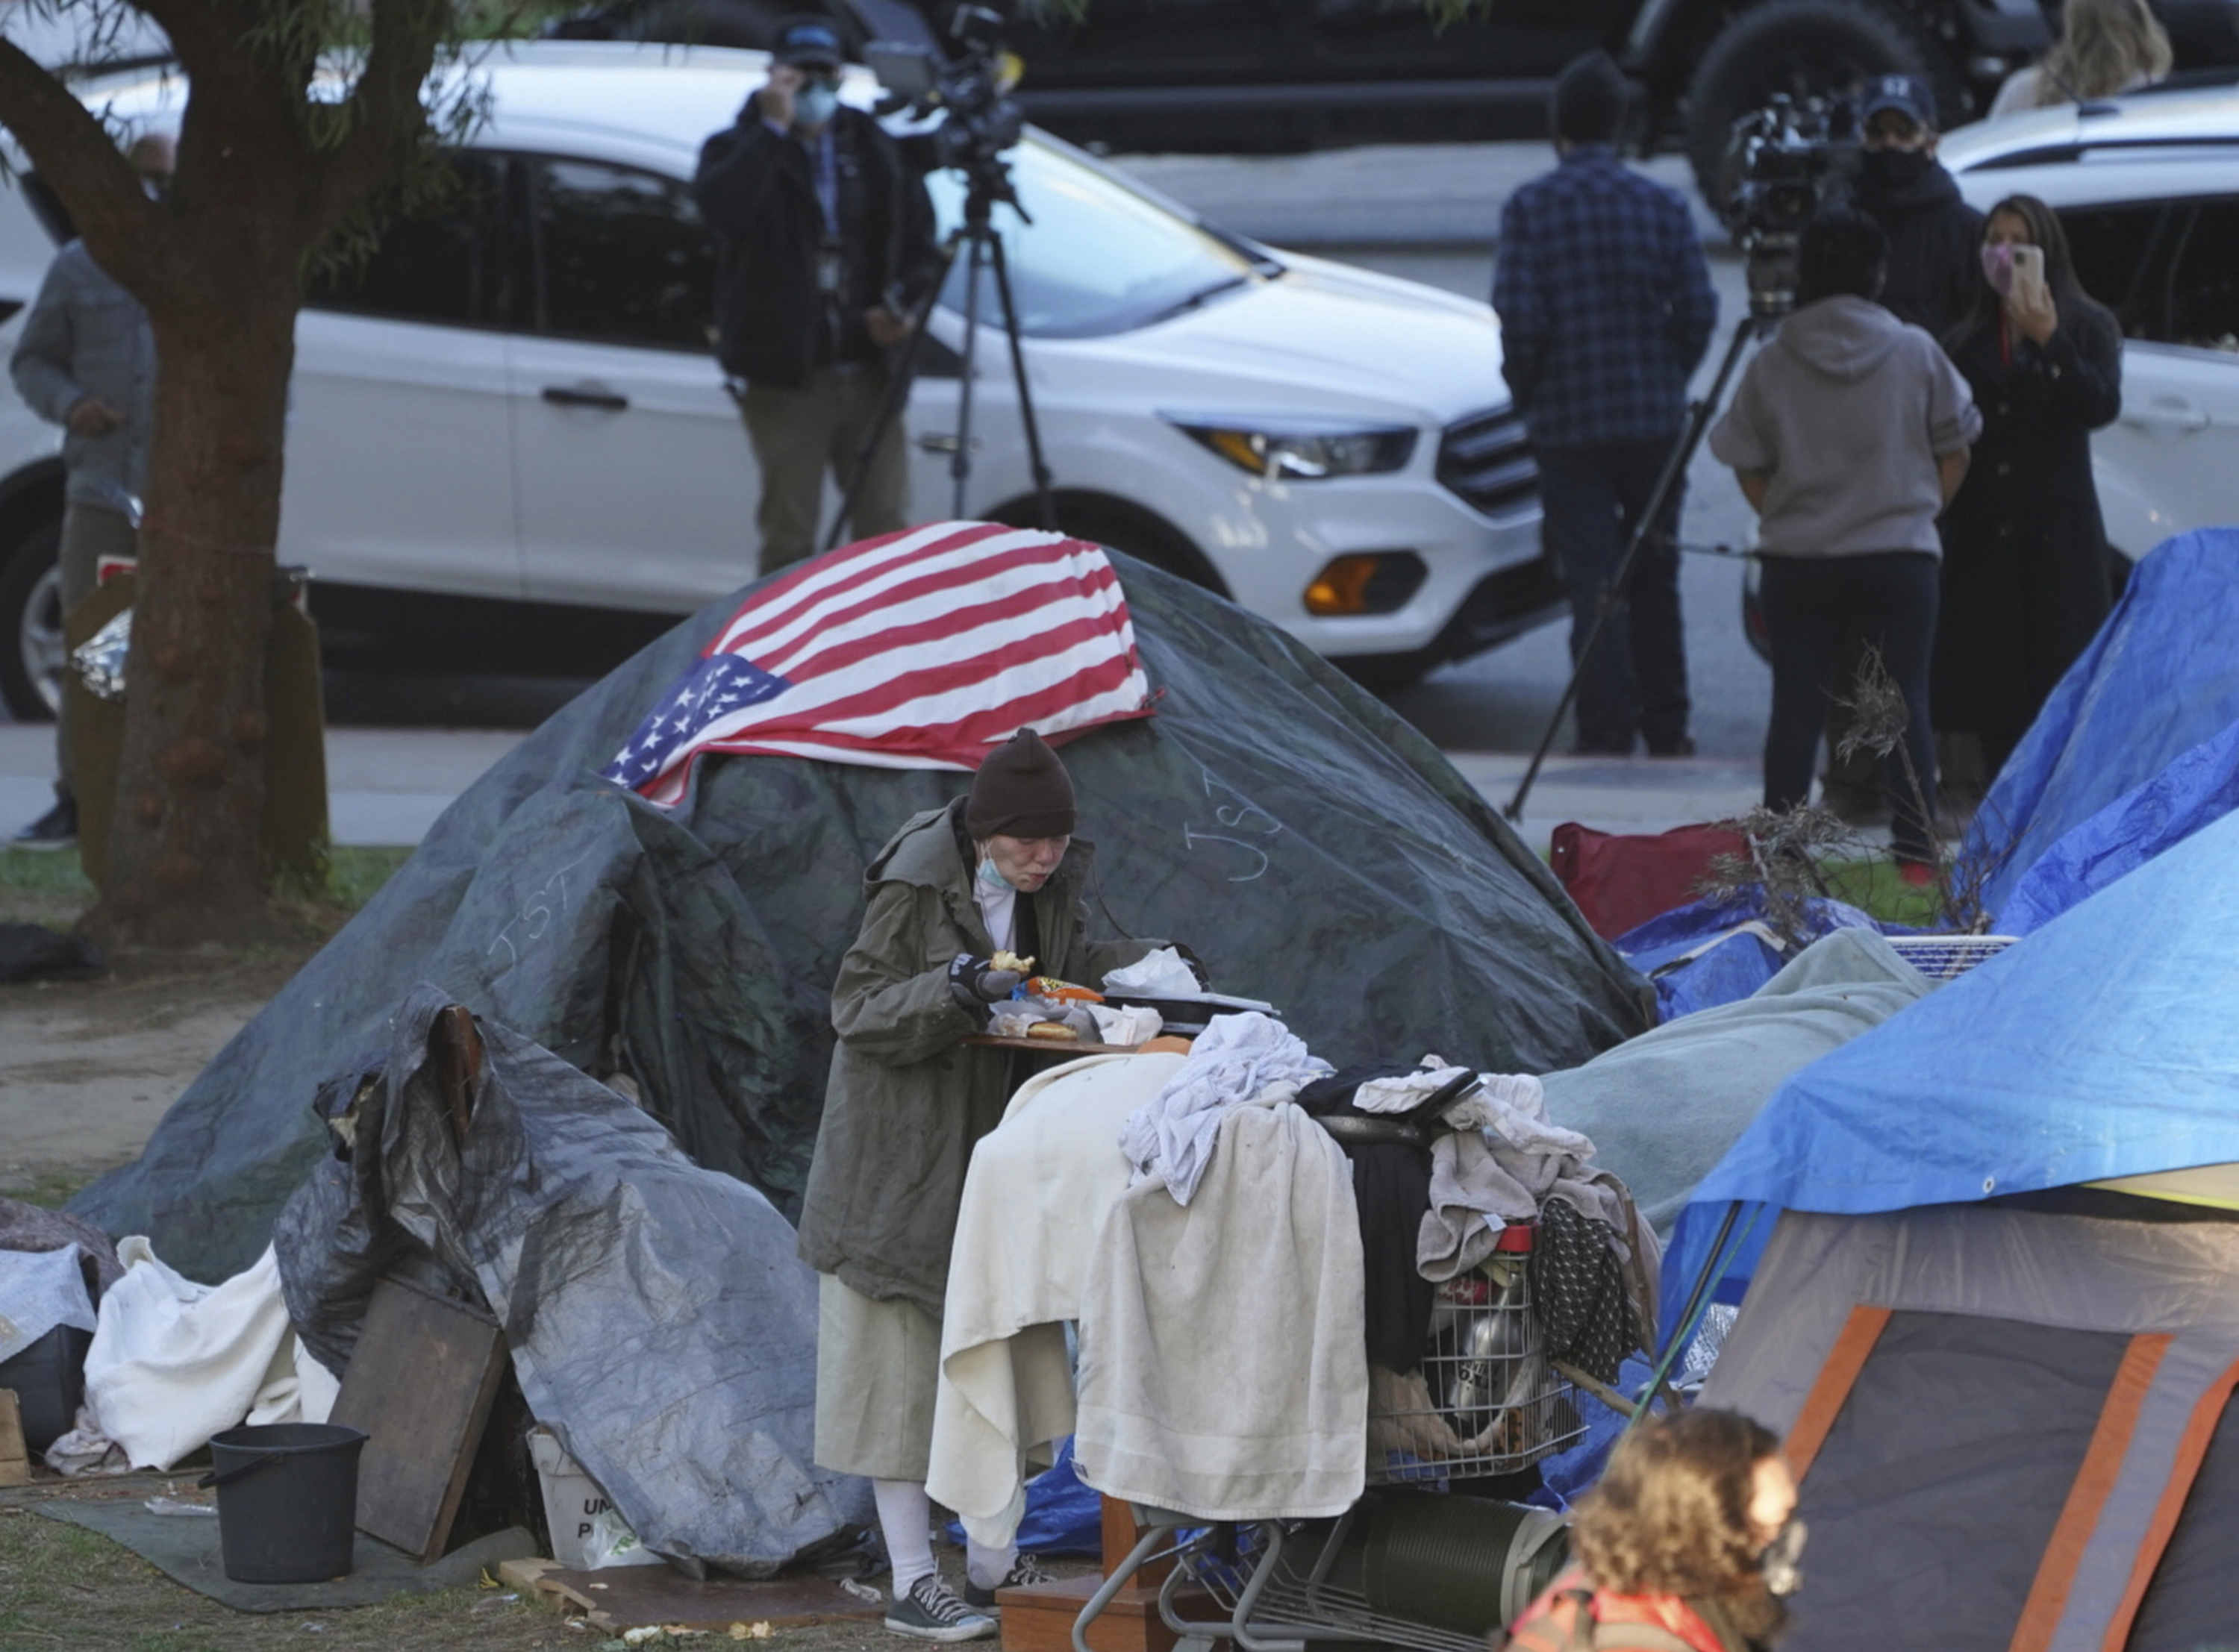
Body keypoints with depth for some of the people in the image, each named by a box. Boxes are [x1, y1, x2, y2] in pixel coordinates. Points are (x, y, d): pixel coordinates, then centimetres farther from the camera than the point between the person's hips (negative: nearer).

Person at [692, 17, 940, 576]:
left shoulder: (873, 148, 11)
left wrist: (899, 305, -4)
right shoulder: (740, 148, 0)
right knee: (790, 538, 0)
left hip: (866, 372, 3)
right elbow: (723, 208, -24)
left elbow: (919, 241, 15)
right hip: (784, 377, -3)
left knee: (887, 531, 3)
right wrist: (773, 129, -23)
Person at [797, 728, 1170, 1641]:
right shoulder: (916, 886, -18)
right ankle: (912, 1580, 1)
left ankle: (993, 1563, 21)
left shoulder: (1050, 884, 2)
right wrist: (958, 989, -32)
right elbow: (857, 1008, -18)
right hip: (904, 1154, -7)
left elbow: (1069, 967, 16)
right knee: (902, 1360, -3)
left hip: (998, 1144, 7)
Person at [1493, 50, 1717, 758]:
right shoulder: (1662, 205, 0)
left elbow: (1518, 318, -12)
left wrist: (1527, 393, 6)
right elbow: (1698, 310, -1)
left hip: (1569, 420, -3)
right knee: (1655, 579, 15)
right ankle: (1666, 728, 21)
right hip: (1655, 419, 3)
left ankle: (1607, 734, -6)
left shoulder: (1530, 208, -8)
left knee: (1592, 582, -1)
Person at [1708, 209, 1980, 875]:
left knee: (1795, 709, 4)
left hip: (1796, 564, 1)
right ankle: (1918, 856, 0)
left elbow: (1748, 469, 4)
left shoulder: (1772, 364, -2)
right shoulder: (1916, 354, -2)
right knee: (1904, 707, 3)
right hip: (1900, 557, -1)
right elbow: (1954, 455, 6)